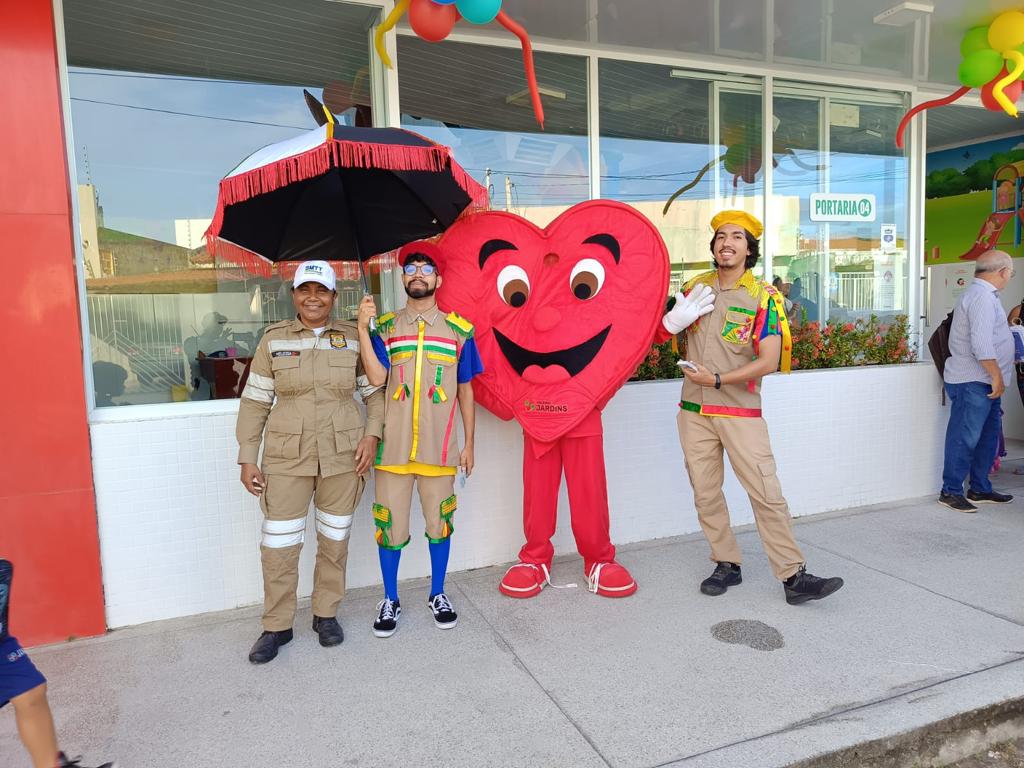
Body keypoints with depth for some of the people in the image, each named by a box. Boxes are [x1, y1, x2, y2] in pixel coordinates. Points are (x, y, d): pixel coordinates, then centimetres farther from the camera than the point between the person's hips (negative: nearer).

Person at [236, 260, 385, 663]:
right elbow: (255, 402, 4)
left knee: (335, 539, 10)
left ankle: (326, 614, 28)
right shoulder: (274, 339, 3)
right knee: (279, 542, 2)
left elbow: (376, 391, 8)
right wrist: (248, 458, 0)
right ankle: (277, 626, 20)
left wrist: (371, 434, -6)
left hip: (342, 455, 0)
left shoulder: (353, 337, 3)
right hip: (287, 457, 0)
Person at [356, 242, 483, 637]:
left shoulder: (458, 330, 6)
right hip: (393, 446, 0)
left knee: (439, 522, 11)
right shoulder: (384, 327, 5)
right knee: (390, 524, 8)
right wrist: (362, 328, -18)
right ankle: (390, 600, 26)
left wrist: (469, 444, 6)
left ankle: (438, 595, 31)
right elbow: (376, 377, -10)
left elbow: (465, 391, 7)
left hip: (440, 448, 0)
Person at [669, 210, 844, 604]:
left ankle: (794, 576, 4)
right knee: (705, 494, 9)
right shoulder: (695, 288, 8)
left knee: (767, 494, -6)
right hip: (694, 411, 4)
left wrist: (717, 379, -18)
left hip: (740, 412, -4)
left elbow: (769, 361, -12)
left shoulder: (762, 296, -5)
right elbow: (669, 328, 23)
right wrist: (673, 319, 0)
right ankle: (726, 564, 23)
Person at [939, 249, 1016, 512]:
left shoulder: (984, 295, 18)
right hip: (972, 382, -11)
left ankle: (980, 489, 24)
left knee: (987, 437, 15)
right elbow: (981, 344, -24)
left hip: (985, 383, 11)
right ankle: (950, 491, 2)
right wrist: (997, 377, -18)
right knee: (964, 438, -5)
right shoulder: (981, 296, -16)